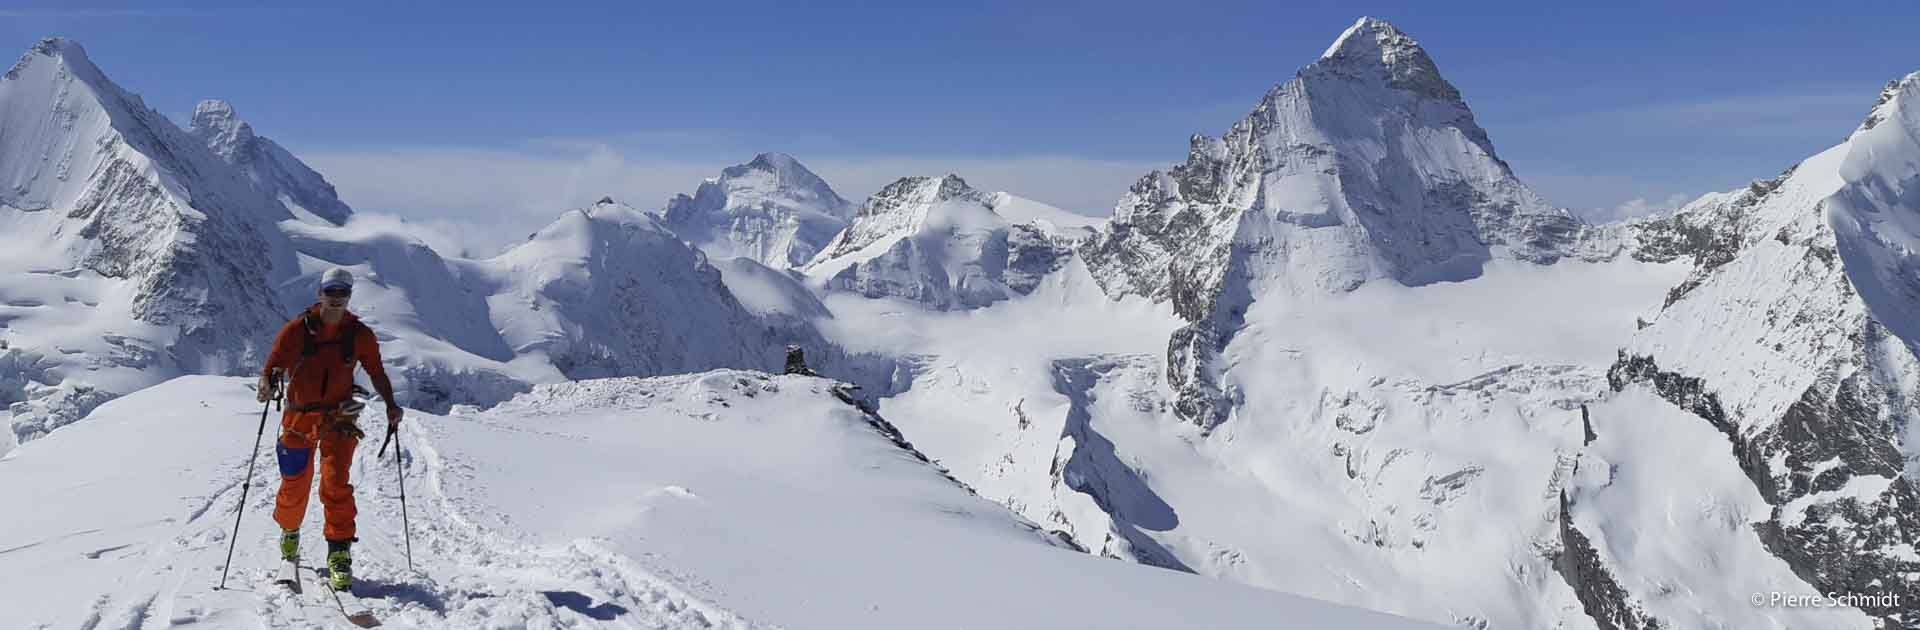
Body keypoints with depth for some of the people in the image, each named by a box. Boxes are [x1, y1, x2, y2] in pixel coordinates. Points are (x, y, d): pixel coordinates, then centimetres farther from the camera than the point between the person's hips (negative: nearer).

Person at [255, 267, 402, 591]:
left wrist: (390, 405, -1)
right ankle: (289, 532, 41)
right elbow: (273, 366, -5)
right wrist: (268, 384, -27)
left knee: (336, 482, -15)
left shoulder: (360, 335, 1)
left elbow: (376, 372, 11)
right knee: (294, 486, 11)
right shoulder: (297, 329, -4)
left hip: (339, 417, 0)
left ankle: (340, 553, -12)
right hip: (300, 416, 0)